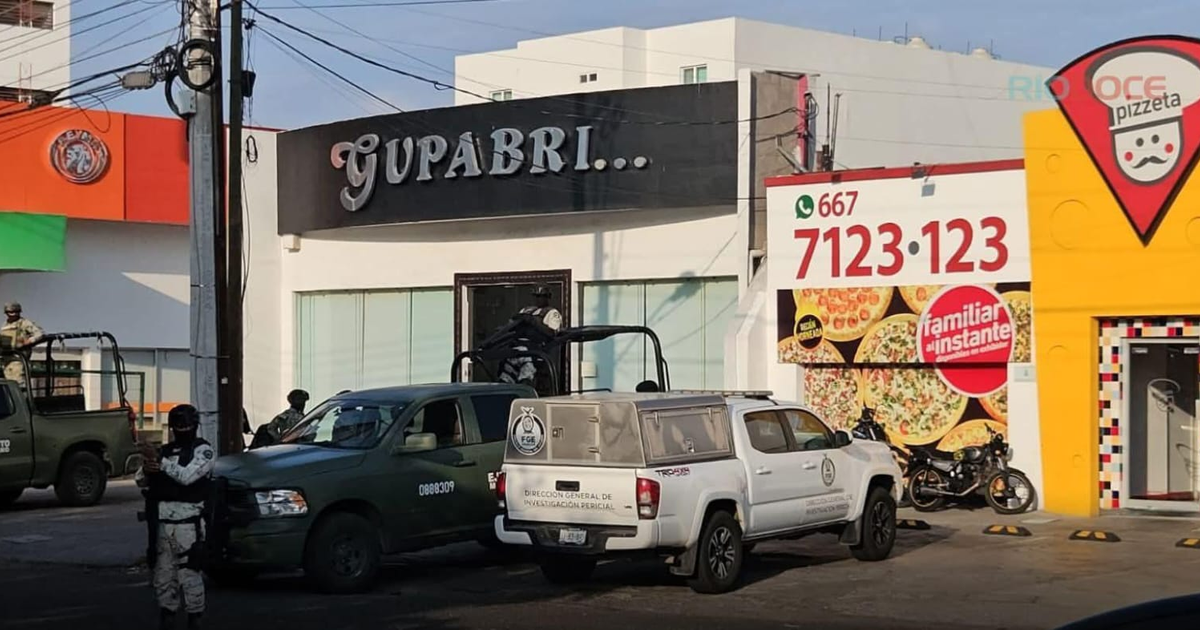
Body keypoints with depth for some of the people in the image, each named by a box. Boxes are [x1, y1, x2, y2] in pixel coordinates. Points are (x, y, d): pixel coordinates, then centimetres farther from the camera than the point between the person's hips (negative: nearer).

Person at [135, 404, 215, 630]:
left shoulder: (203, 450, 1)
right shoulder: (166, 451, 19)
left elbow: (187, 476, -16)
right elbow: (140, 480, 13)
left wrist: (159, 462, -18)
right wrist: (146, 470, -9)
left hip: (189, 524, -6)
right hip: (163, 523, 6)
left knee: (189, 575, -8)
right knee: (163, 576, 8)